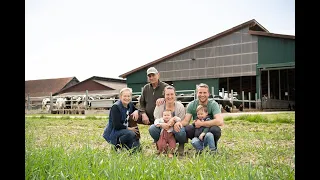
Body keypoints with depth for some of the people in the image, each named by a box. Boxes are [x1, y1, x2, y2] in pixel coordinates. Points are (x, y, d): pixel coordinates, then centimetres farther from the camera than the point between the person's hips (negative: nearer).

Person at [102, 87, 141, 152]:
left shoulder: (130, 105, 3)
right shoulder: (115, 107, -19)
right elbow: (116, 125, -23)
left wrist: (136, 112, -6)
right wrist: (129, 128, -19)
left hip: (125, 130, 7)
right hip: (113, 131, -7)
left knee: (136, 146, -6)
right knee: (131, 134, -33)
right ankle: (117, 145, -11)